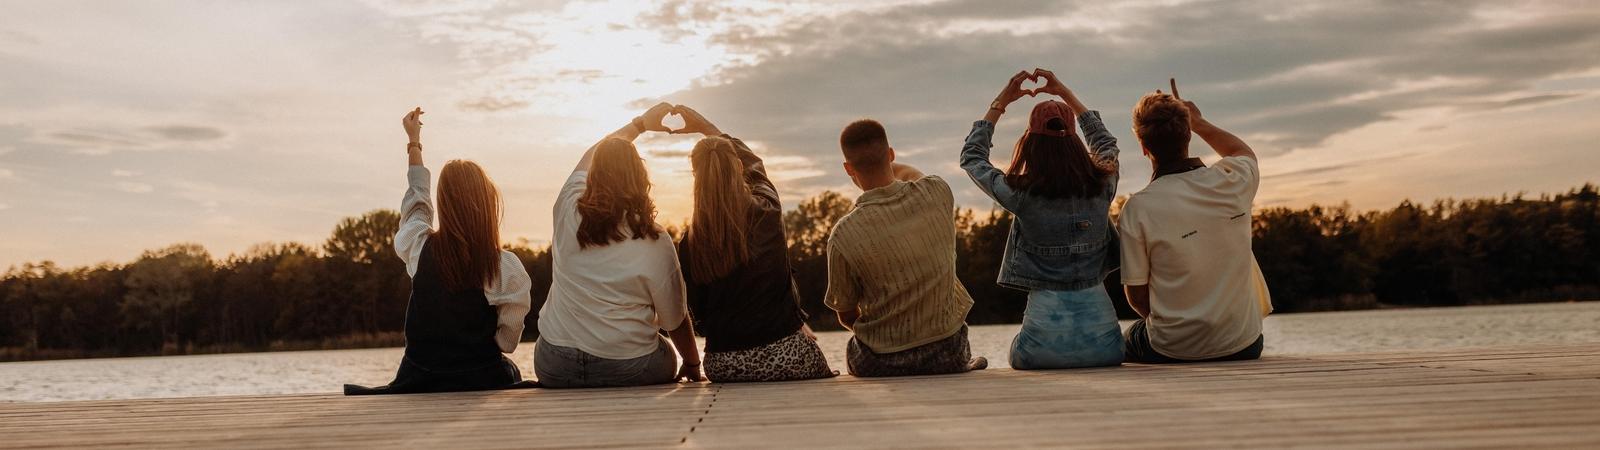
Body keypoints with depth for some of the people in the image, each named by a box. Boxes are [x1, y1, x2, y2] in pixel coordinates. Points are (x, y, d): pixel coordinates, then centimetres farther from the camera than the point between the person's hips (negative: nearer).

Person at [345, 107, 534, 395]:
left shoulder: (419, 249, -8)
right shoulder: (508, 268, -15)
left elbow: (417, 201, 15)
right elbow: (508, 342, -4)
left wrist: (414, 141, 29)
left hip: (418, 382, 2)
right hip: (481, 385, -1)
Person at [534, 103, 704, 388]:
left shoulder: (568, 212, -5)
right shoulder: (655, 244, -14)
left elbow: (590, 157, 17)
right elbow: (674, 320, -3)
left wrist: (640, 124, 31)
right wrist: (692, 365, 15)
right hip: (627, 371, -2)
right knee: (665, 357, 28)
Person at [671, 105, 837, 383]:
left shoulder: (690, 244, -7)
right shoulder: (766, 213, -7)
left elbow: (696, 314, 2)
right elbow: (755, 165, 16)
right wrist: (708, 128, 26)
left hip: (722, 367, 2)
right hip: (786, 356, -2)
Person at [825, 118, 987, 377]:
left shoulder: (843, 235, -18)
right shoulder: (937, 193, -11)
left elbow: (846, 316, -3)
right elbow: (910, 173, 16)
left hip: (880, 364, -2)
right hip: (947, 354, 2)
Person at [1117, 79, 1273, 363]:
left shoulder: (1137, 208, -17)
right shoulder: (1231, 182, -8)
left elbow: (1136, 296, -8)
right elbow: (1243, 152, 20)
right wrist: (1198, 122, 27)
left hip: (1172, 351, -2)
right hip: (1243, 348, 2)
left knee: (1131, 337, 30)